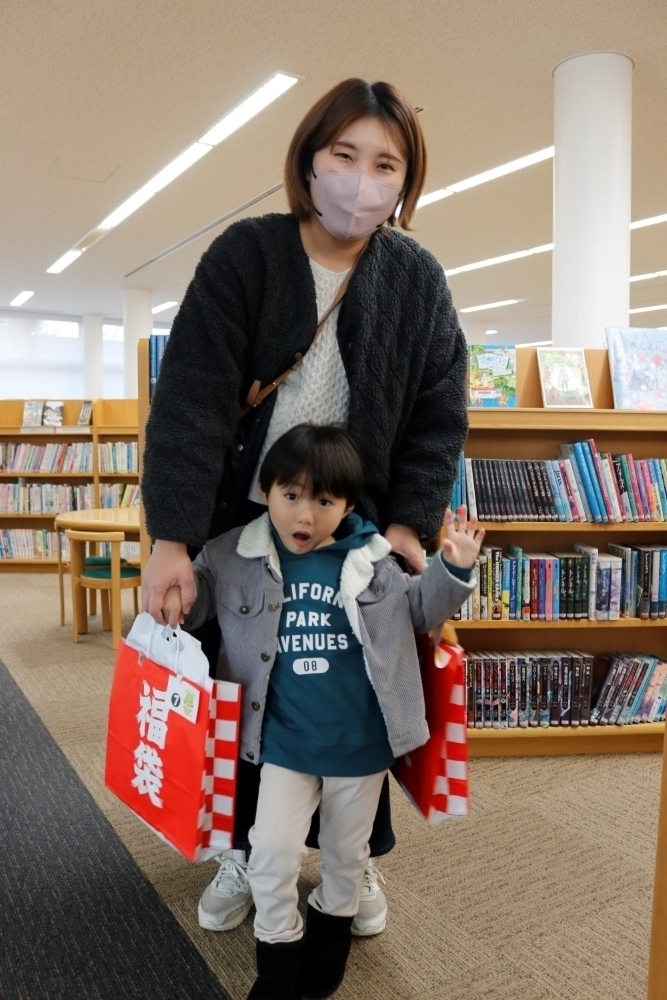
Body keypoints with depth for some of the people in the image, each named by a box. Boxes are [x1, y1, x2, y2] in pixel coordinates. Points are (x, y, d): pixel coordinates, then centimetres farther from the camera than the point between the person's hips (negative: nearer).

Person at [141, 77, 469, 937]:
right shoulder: (243, 255, -10)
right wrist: (171, 536, -25)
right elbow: (191, 399, -17)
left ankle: (358, 857, 35)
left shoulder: (419, 280, -2)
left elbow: (439, 416, 0)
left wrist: (410, 524, -12)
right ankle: (243, 849, 36)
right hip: (239, 523, 0)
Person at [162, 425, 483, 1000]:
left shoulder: (369, 559, -7)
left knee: (346, 854, 21)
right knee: (272, 858, 5)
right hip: (284, 744, -1)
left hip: (361, 745, 1)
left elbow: (418, 611, 6)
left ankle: (331, 934, 49)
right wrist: (174, 597, -14)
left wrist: (453, 570, -10)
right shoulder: (235, 558, -9)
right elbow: (196, 597, 8)